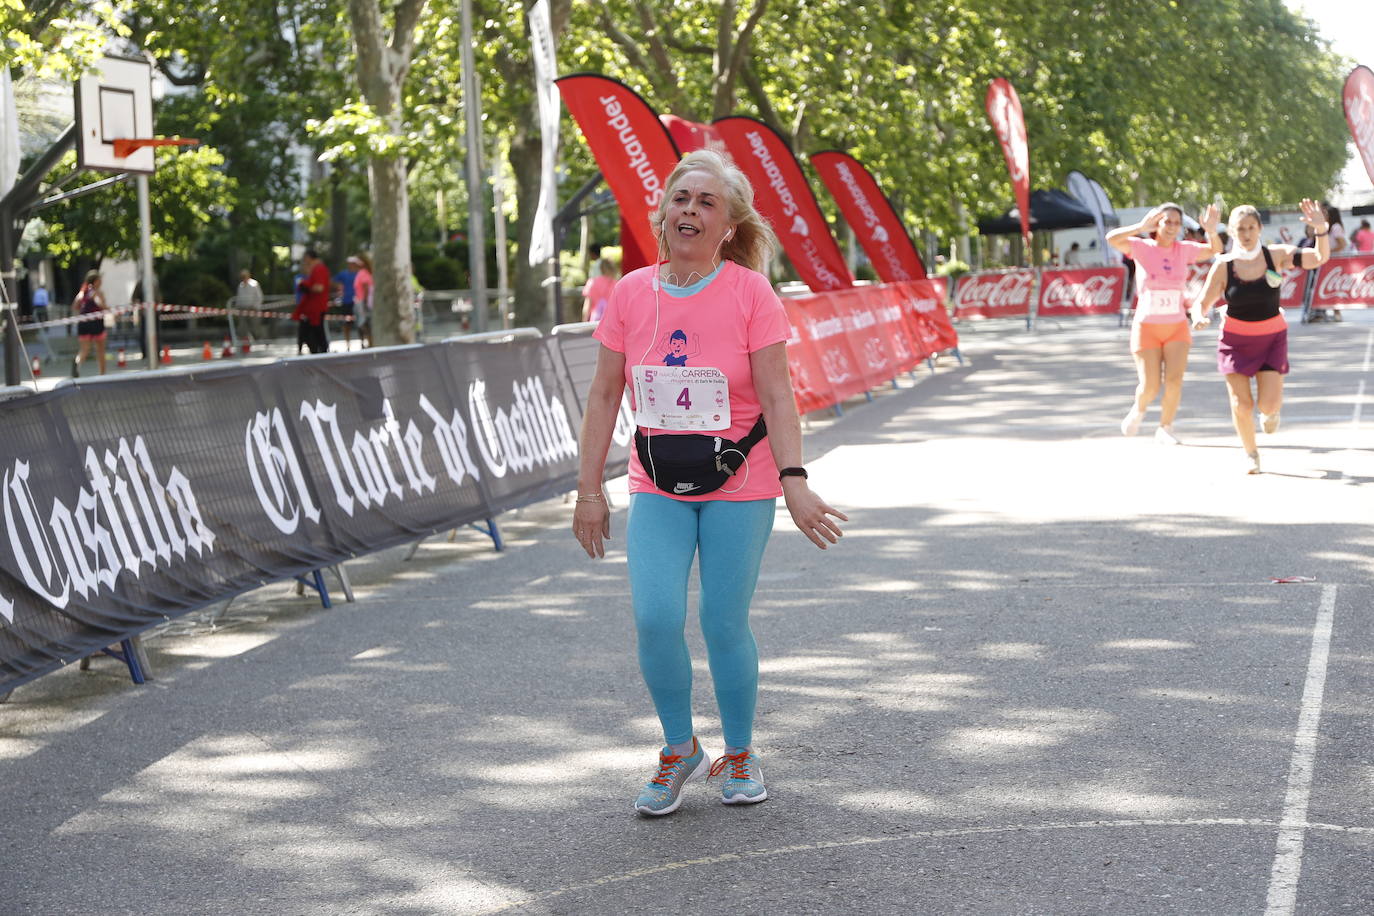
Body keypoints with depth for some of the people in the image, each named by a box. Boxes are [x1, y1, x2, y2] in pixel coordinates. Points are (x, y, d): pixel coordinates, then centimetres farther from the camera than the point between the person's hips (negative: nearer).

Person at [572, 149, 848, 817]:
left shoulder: (750, 293, -8)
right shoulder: (631, 293, 0)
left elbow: (776, 396, -12)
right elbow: (604, 394, 5)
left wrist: (794, 482, -24)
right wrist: (588, 490, 3)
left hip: (739, 485, -2)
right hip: (656, 486, 2)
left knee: (724, 625, 0)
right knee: (655, 618, -11)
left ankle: (739, 755, 24)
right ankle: (679, 749, 12)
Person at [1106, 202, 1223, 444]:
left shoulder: (1184, 250, 0)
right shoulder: (1142, 247, -9)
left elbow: (1215, 251, -4)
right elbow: (1112, 239, -23)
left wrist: (1211, 231, -24)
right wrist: (1141, 227, -36)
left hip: (1177, 327, 2)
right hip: (1147, 327, -2)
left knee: (1174, 381, -12)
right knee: (1150, 387, -5)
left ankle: (1165, 429, 8)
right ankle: (1138, 409, 29)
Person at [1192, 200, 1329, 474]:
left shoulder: (1276, 255, -9)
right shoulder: (1223, 267, -10)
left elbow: (1319, 258, -16)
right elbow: (1202, 302, -5)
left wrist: (1321, 229, -34)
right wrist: (1199, 317, -29)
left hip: (1272, 338, 0)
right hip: (1236, 339, 0)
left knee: (1270, 404, -10)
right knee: (1241, 405, -5)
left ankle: (1270, 410, 30)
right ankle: (1251, 454, 22)